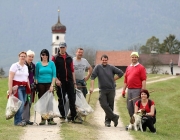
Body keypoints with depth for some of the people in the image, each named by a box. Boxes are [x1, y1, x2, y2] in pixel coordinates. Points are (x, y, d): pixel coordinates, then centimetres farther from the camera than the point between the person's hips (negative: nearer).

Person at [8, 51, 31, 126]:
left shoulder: (26, 67, 18)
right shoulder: (15, 66, -4)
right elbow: (10, 78, -9)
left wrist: (29, 88, 18)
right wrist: (10, 89, -16)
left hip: (24, 87, 7)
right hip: (17, 87, -7)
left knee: (23, 104, 1)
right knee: (21, 103, -17)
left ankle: (18, 120, 9)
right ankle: (18, 120, -11)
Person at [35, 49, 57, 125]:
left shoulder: (51, 63, 4)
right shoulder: (38, 64, 6)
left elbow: (54, 75, 1)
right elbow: (36, 75, 9)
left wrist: (52, 85, -7)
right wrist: (36, 85, 0)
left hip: (49, 84, -1)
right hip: (41, 84, 1)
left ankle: (50, 119, -6)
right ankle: (43, 119, 8)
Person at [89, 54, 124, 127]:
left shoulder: (111, 67, 4)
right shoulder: (98, 67, 1)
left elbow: (121, 73, 8)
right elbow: (93, 77, -5)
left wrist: (113, 79, 3)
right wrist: (92, 87, -14)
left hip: (111, 90, 1)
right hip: (102, 90, -1)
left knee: (110, 106, 3)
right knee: (104, 105, -13)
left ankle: (108, 120, 15)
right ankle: (114, 117, 0)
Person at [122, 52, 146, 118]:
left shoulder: (141, 67, -3)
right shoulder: (128, 68, 16)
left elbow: (144, 80, -9)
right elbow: (125, 80, 19)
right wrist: (123, 90, 15)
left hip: (137, 90, -7)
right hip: (129, 90, 7)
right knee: (129, 107, 10)